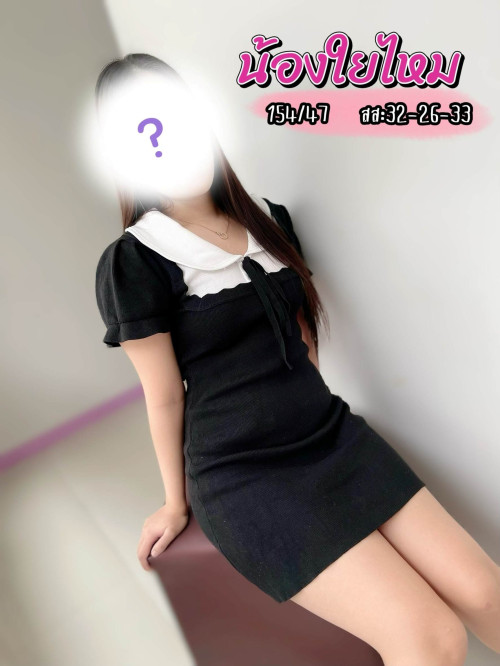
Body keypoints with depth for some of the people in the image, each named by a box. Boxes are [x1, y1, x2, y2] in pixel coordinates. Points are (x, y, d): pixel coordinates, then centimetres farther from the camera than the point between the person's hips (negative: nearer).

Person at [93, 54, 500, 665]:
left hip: (333, 435, 6)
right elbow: (164, 396, -4)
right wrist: (176, 502, 7)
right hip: (243, 475, -5)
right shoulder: (135, 262, -8)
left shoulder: (270, 220, 9)